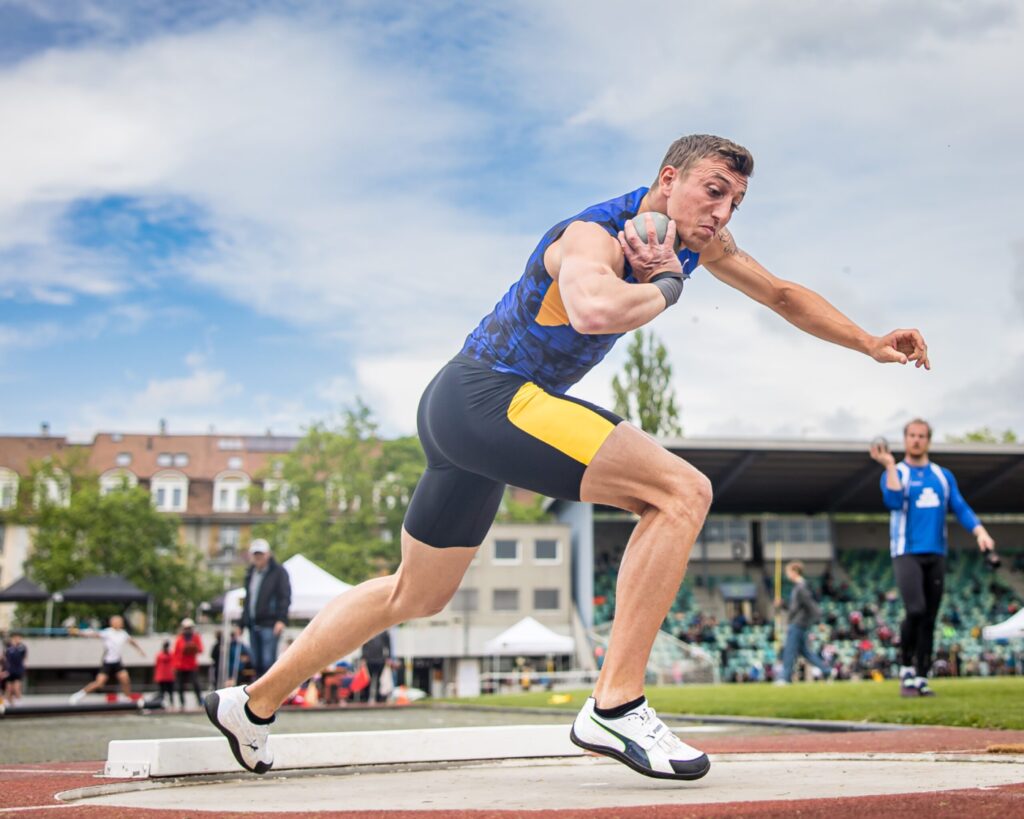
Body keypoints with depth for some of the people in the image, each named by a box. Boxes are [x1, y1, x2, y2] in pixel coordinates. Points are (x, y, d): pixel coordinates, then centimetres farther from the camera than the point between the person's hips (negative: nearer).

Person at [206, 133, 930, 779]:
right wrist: (665, 285, -25)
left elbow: (780, 293, 23)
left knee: (416, 596, 21)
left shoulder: (700, 239, 8)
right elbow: (595, 308, -44)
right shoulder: (593, 235, -20)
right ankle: (616, 705, -19)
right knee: (681, 492, -19)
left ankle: (252, 704, 33)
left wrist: (869, 344, 18)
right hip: (488, 399, -10)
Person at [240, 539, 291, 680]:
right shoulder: (251, 573, 20)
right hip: (253, 624, 7)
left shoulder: (278, 571, -1)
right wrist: (242, 623, 21)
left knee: (268, 661, -14)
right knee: (257, 662, 7)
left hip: (269, 624, -7)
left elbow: (285, 597, -8)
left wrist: (281, 619, -19)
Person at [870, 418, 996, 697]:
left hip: (936, 554, 4)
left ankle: (921, 679, 9)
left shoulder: (944, 476, 15)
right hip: (906, 553, -4)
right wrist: (890, 465, -18)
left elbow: (961, 508, 8)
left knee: (929, 619, 3)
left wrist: (980, 532, -8)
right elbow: (894, 501, -16)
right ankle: (906, 669, -4)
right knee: (915, 611, -21)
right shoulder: (895, 473, 3)